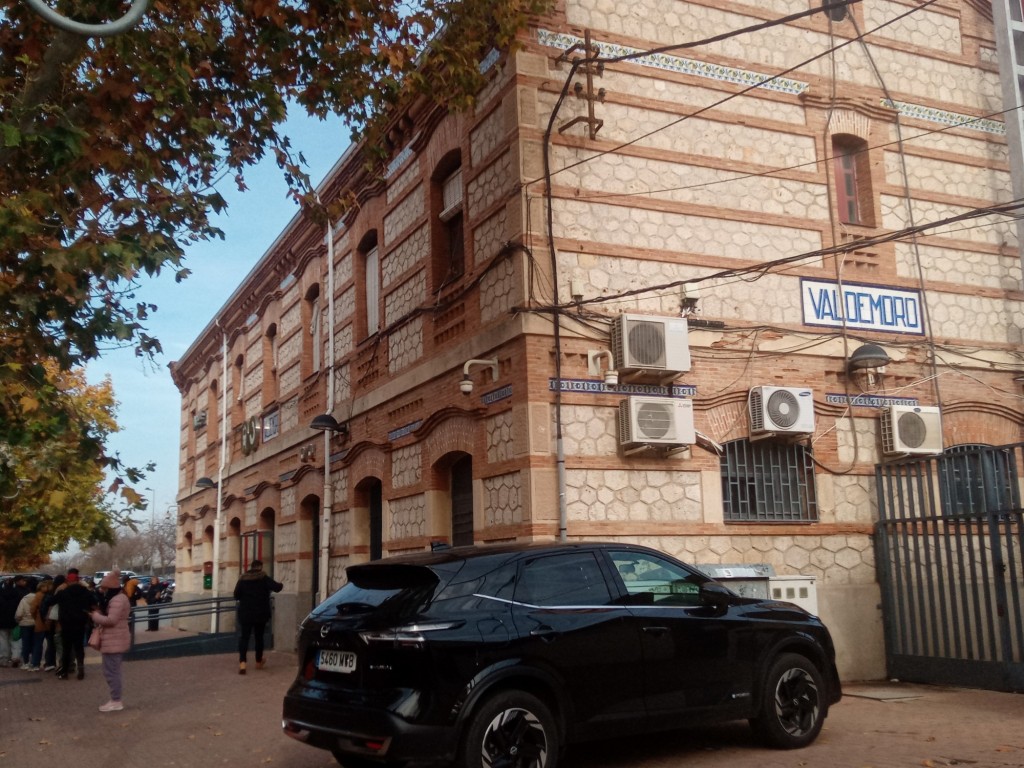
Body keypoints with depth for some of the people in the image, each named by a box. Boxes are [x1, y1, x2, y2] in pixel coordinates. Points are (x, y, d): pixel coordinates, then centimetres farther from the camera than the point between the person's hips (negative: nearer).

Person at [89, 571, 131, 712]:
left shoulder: (117, 600, -20)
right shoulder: (118, 598, 16)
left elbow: (111, 620, -26)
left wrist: (95, 615, -13)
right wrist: (100, 612, 6)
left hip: (114, 642, -11)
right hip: (115, 640, 11)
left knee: (111, 671, -6)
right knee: (114, 671, 18)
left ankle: (116, 701, -1)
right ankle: (117, 698, 25)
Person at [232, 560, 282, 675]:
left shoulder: (243, 578, 1)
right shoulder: (264, 578, -6)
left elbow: (236, 595, 3)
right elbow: (276, 587, -13)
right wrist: (280, 584, 9)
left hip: (245, 614, 1)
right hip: (260, 614, -1)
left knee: (244, 637, -2)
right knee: (259, 637, 15)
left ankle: (242, 663, -21)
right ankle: (259, 662, 27)